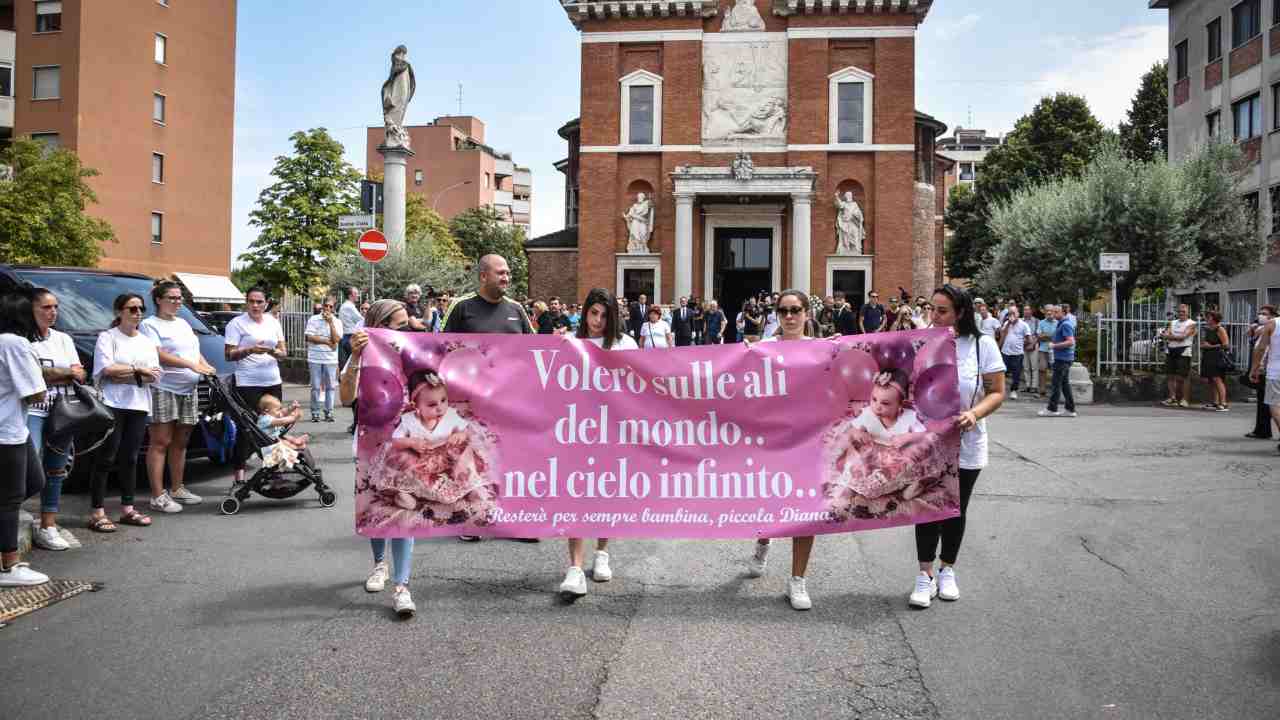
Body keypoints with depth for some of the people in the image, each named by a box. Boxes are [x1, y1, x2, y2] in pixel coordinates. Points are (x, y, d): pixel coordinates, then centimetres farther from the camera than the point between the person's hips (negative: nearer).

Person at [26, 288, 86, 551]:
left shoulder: (64, 339, 16)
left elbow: (79, 375, 8)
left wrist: (47, 373, -8)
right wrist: (66, 373, -6)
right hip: (32, 411, -6)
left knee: (56, 470, 7)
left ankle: (48, 526, 12)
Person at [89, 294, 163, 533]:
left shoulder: (147, 342, 16)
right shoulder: (107, 337, 1)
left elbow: (155, 376, 3)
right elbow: (108, 370, -14)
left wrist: (122, 374, -9)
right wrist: (139, 371, -6)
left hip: (139, 406, 5)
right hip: (112, 404, -5)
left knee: (129, 459, 10)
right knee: (106, 459, -5)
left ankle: (127, 509, 17)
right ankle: (97, 513, -2)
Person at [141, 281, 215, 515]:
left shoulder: (183, 324, 22)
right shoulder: (150, 324, -3)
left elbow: (195, 351, 23)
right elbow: (159, 355, -15)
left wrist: (206, 366, 3)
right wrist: (192, 365, -20)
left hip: (188, 390, 8)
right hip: (163, 390, -8)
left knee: (180, 442, 12)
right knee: (160, 443, -6)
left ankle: (177, 489, 22)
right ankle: (158, 496, -5)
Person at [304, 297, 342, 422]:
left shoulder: (337, 322, 5)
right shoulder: (313, 319, 2)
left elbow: (336, 339, -8)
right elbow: (309, 337, -8)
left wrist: (330, 322, -11)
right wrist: (328, 341, -10)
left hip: (331, 359, 1)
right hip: (315, 358, -1)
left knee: (331, 386, 2)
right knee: (316, 387, 3)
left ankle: (328, 412, 10)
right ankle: (315, 412, 11)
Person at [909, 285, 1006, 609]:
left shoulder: (983, 344, -7)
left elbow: (997, 393, -6)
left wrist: (975, 414, -23)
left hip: (965, 445, 0)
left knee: (955, 510, 13)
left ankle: (947, 571, 30)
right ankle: (926, 575, 13)